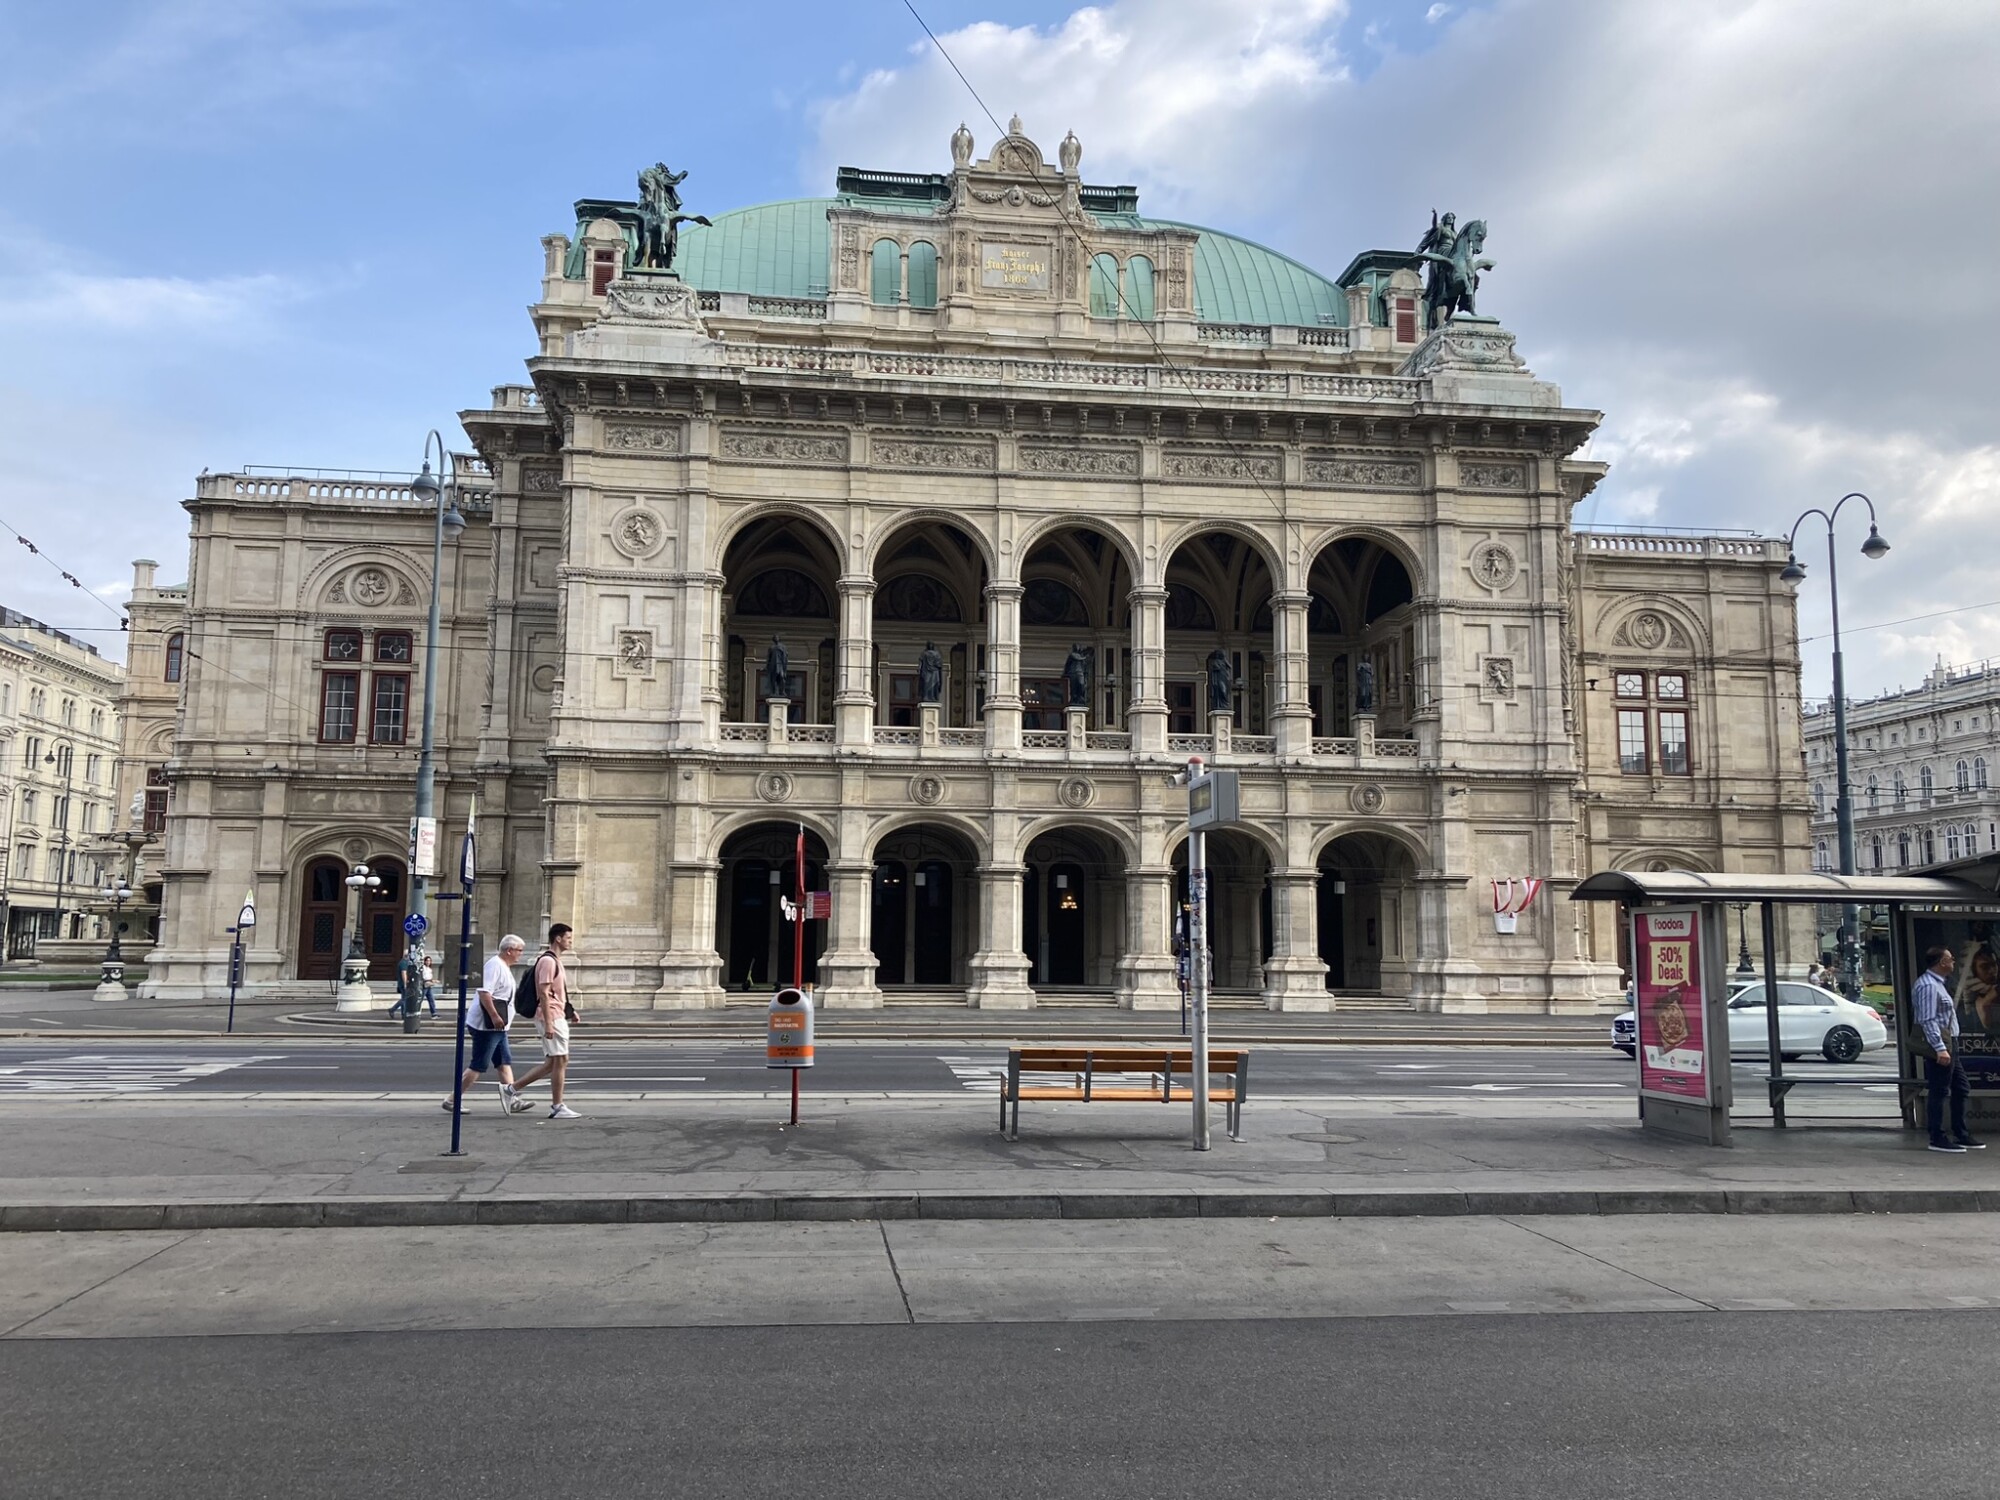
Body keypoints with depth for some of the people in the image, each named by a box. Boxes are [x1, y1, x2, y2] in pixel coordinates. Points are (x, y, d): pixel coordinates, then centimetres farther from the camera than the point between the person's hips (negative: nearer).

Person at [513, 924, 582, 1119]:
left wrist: (568, 1010, 21)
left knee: (552, 1062, 12)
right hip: (552, 1018, -10)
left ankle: (512, 1089, 16)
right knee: (560, 1061, -4)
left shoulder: (554, 960, 17)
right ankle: (557, 1107, 2)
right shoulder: (548, 961, -15)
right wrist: (548, 1023, -24)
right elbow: (544, 993, -21)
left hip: (557, 1017, 10)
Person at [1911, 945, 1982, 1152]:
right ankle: (1937, 1139, 0)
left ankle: (1961, 1135, 23)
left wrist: (1947, 1046, 19)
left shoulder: (1936, 984, 17)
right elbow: (1928, 1020, -22)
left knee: (1961, 1088, 15)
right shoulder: (1928, 986, -17)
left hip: (1948, 1044, 11)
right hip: (1939, 1045, -11)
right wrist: (1940, 1048, -26)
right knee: (1938, 1092, -5)